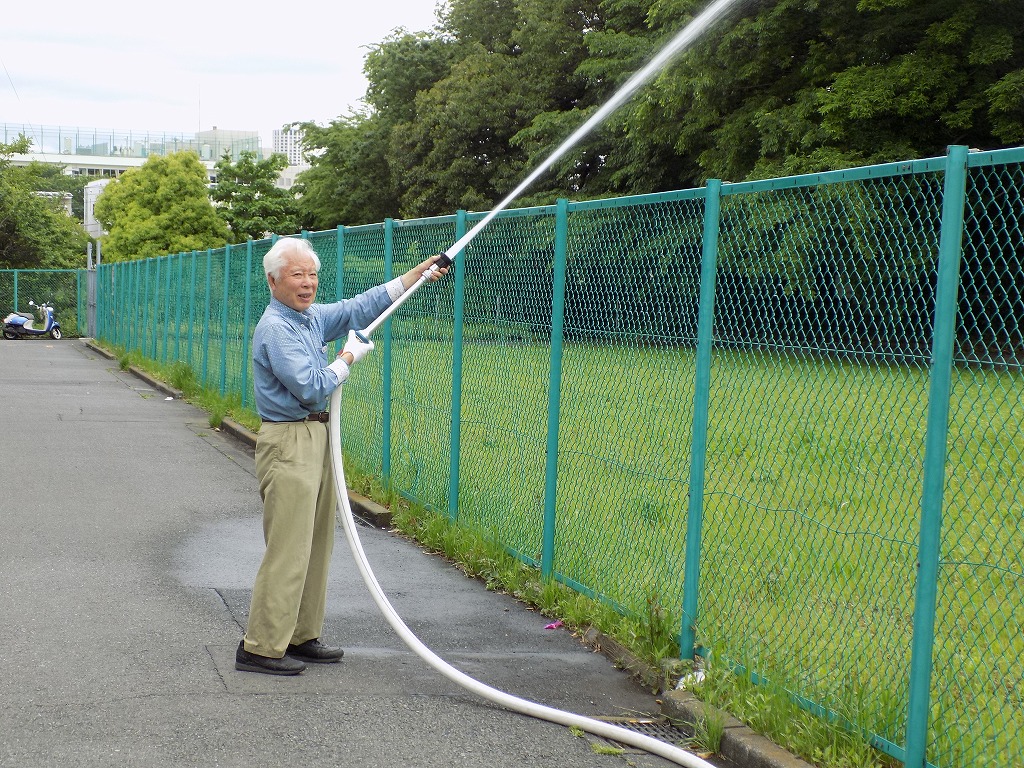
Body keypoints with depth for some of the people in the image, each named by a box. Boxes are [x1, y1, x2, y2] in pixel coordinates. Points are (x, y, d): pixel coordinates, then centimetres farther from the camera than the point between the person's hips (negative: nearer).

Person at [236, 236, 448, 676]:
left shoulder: (312, 317, 12)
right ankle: (260, 648, -4)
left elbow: (359, 308, 23)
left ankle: (301, 637, 21)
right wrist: (349, 358, -6)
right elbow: (311, 387, -21)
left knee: (317, 546, 13)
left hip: (317, 438, 10)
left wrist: (417, 274, 21)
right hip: (289, 444, -10)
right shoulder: (275, 328, -15)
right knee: (287, 551, -9)